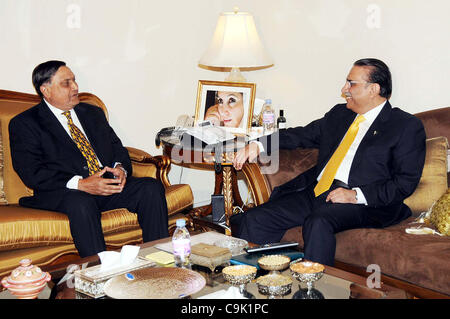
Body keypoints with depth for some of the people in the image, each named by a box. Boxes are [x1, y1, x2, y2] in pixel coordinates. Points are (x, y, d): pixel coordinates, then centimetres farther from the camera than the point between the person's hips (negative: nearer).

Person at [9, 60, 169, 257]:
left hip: (109, 184, 5)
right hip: (63, 193, -5)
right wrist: (80, 184, -20)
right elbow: (31, 173, -8)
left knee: (152, 187, -19)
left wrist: (120, 168, -5)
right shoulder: (25, 123, 3)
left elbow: (117, 147, 21)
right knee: (81, 203, -38)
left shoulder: (93, 113, 22)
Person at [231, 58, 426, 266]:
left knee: (318, 222, -37)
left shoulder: (407, 126, 2)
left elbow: (406, 181, -5)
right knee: (253, 221, -11)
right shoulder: (339, 113, 22)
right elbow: (302, 135, 23)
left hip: (361, 203, -6)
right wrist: (259, 146, 8)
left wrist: (356, 195, -16)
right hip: (315, 192, 6)